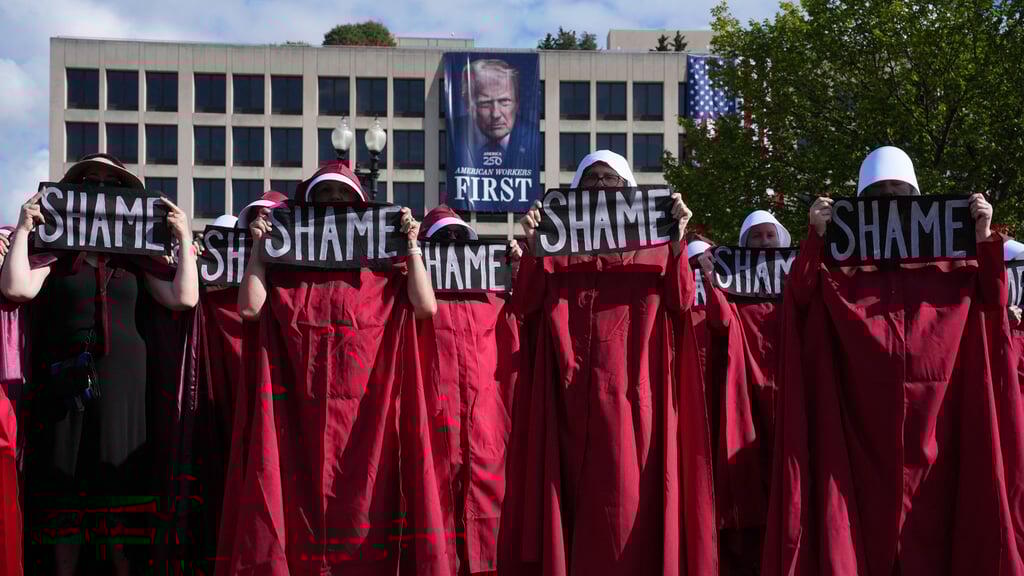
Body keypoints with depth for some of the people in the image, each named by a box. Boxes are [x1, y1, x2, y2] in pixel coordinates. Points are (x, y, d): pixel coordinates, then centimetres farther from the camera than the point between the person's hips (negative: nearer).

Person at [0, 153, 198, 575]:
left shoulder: (134, 259, 11)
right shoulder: (55, 255, 7)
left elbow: (184, 298, 1)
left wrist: (184, 239, 0)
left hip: (121, 379, 1)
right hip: (68, 379, -1)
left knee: (120, 480, 2)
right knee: (66, 482, 2)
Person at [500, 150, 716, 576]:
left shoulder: (654, 242, 13)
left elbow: (681, 301, -1)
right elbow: (527, 302, 0)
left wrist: (678, 239, -11)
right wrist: (533, 242, -12)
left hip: (630, 389, 0)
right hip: (573, 390, 1)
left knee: (627, 490, -4)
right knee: (572, 488, -1)